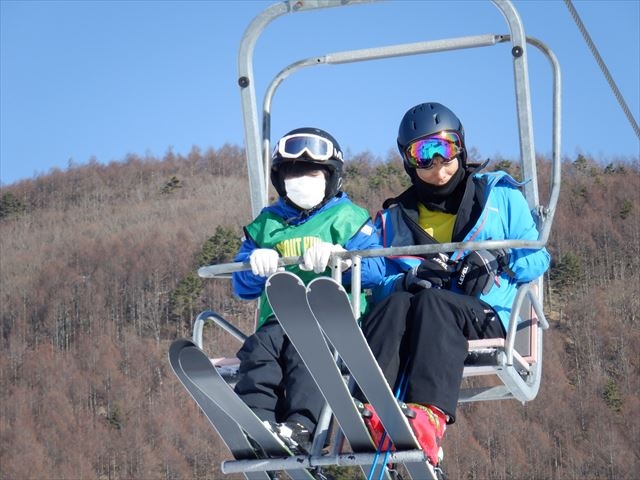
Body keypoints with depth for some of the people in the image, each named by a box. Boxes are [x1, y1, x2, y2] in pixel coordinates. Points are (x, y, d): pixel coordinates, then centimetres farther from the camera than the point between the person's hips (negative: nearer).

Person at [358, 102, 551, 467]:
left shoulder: (500, 195, 19)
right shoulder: (395, 217, 24)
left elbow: (536, 257, 13)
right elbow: (378, 283, 15)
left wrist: (500, 261, -9)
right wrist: (408, 279, -8)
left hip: (486, 317, -2)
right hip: (413, 310, 2)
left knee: (432, 303, -37)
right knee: (394, 303, -35)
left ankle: (431, 413, -62)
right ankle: (370, 408, -59)